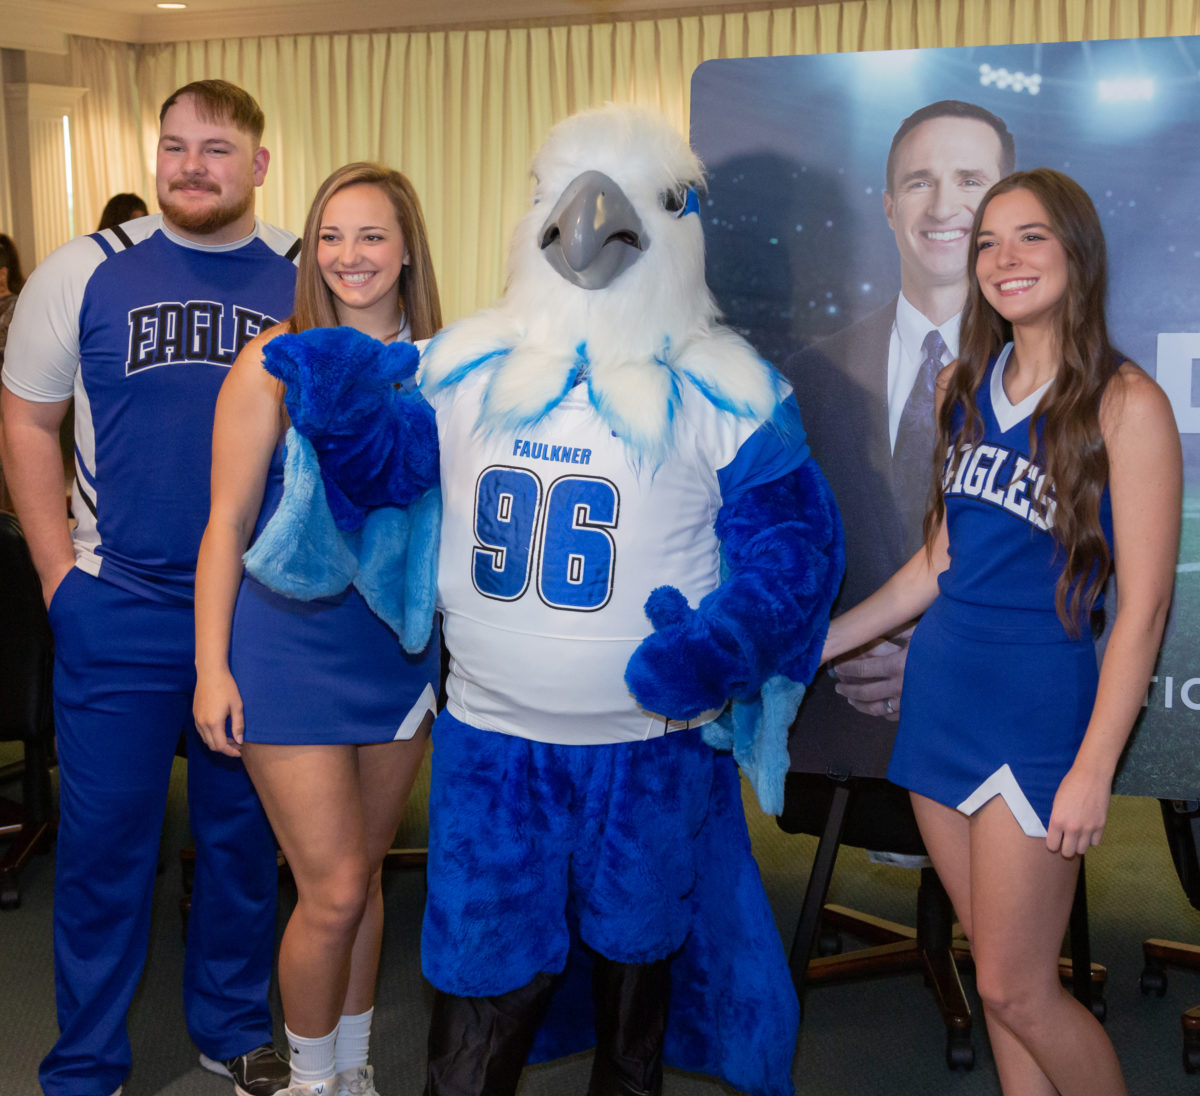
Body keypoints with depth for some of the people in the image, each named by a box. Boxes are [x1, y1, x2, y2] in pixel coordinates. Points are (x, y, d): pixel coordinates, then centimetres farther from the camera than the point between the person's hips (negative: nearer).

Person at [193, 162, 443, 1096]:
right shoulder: (276, 364, -8)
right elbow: (227, 523, -6)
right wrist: (212, 666, -8)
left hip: (402, 652, 4)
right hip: (293, 651, -3)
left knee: (363, 875, 15)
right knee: (334, 894, -2)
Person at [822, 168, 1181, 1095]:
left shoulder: (1125, 403, -10)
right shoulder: (965, 387, 8)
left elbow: (1144, 607, -12)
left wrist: (1094, 768, -16)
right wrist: (816, 643, 15)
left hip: (1037, 713, -6)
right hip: (939, 696, 6)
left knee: (1016, 991, 1)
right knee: (1000, 973, 14)